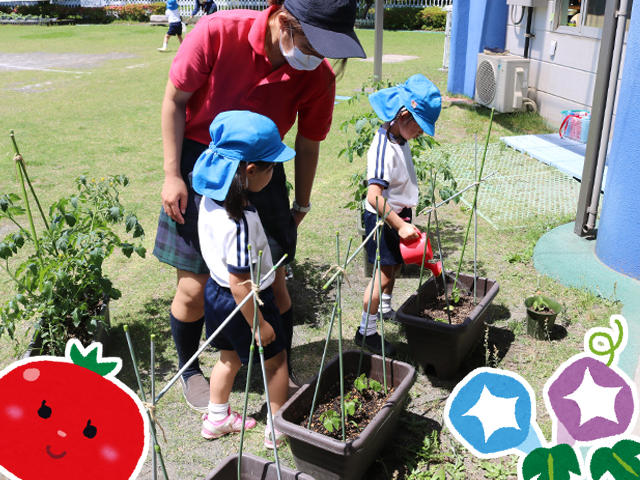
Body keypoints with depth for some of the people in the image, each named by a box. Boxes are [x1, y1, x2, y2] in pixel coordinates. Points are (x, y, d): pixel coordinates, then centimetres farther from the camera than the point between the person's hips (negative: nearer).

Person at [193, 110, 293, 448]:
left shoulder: (210, 199, -7)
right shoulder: (240, 221, -33)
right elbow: (240, 283, -29)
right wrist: (258, 325, -19)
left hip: (215, 291, 8)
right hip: (242, 303, -8)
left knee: (230, 357, 27)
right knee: (275, 360, 14)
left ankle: (216, 418, 43)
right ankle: (278, 429, 29)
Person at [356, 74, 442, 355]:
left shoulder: (399, 137, 1)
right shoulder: (384, 149, -29)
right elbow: (374, 196, -35)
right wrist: (400, 226, -31)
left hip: (398, 213, 9)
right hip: (382, 218, -9)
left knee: (394, 266, 23)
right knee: (384, 274, -2)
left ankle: (385, 308, 46)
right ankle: (366, 331, 12)